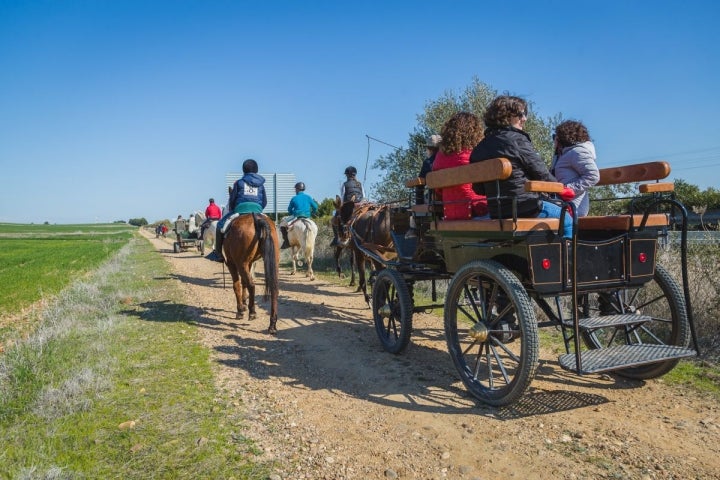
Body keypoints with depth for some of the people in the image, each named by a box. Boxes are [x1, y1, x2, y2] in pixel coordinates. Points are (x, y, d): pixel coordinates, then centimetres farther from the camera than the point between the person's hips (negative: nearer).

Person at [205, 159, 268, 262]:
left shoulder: (239, 182, 9)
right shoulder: (261, 184, 15)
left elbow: (232, 200, 9)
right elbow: (265, 202, 13)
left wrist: (231, 211, 25)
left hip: (241, 209, -2)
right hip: (257, 210, 2)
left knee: (220, 225, 13)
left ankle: (218, 253, 8)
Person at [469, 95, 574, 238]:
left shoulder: (480, 147, 7)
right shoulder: (517, 139, -12)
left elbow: (478, 188, 10)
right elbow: (540, 172, -8)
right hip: (524, 208, -8)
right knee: (567, 220, 14)